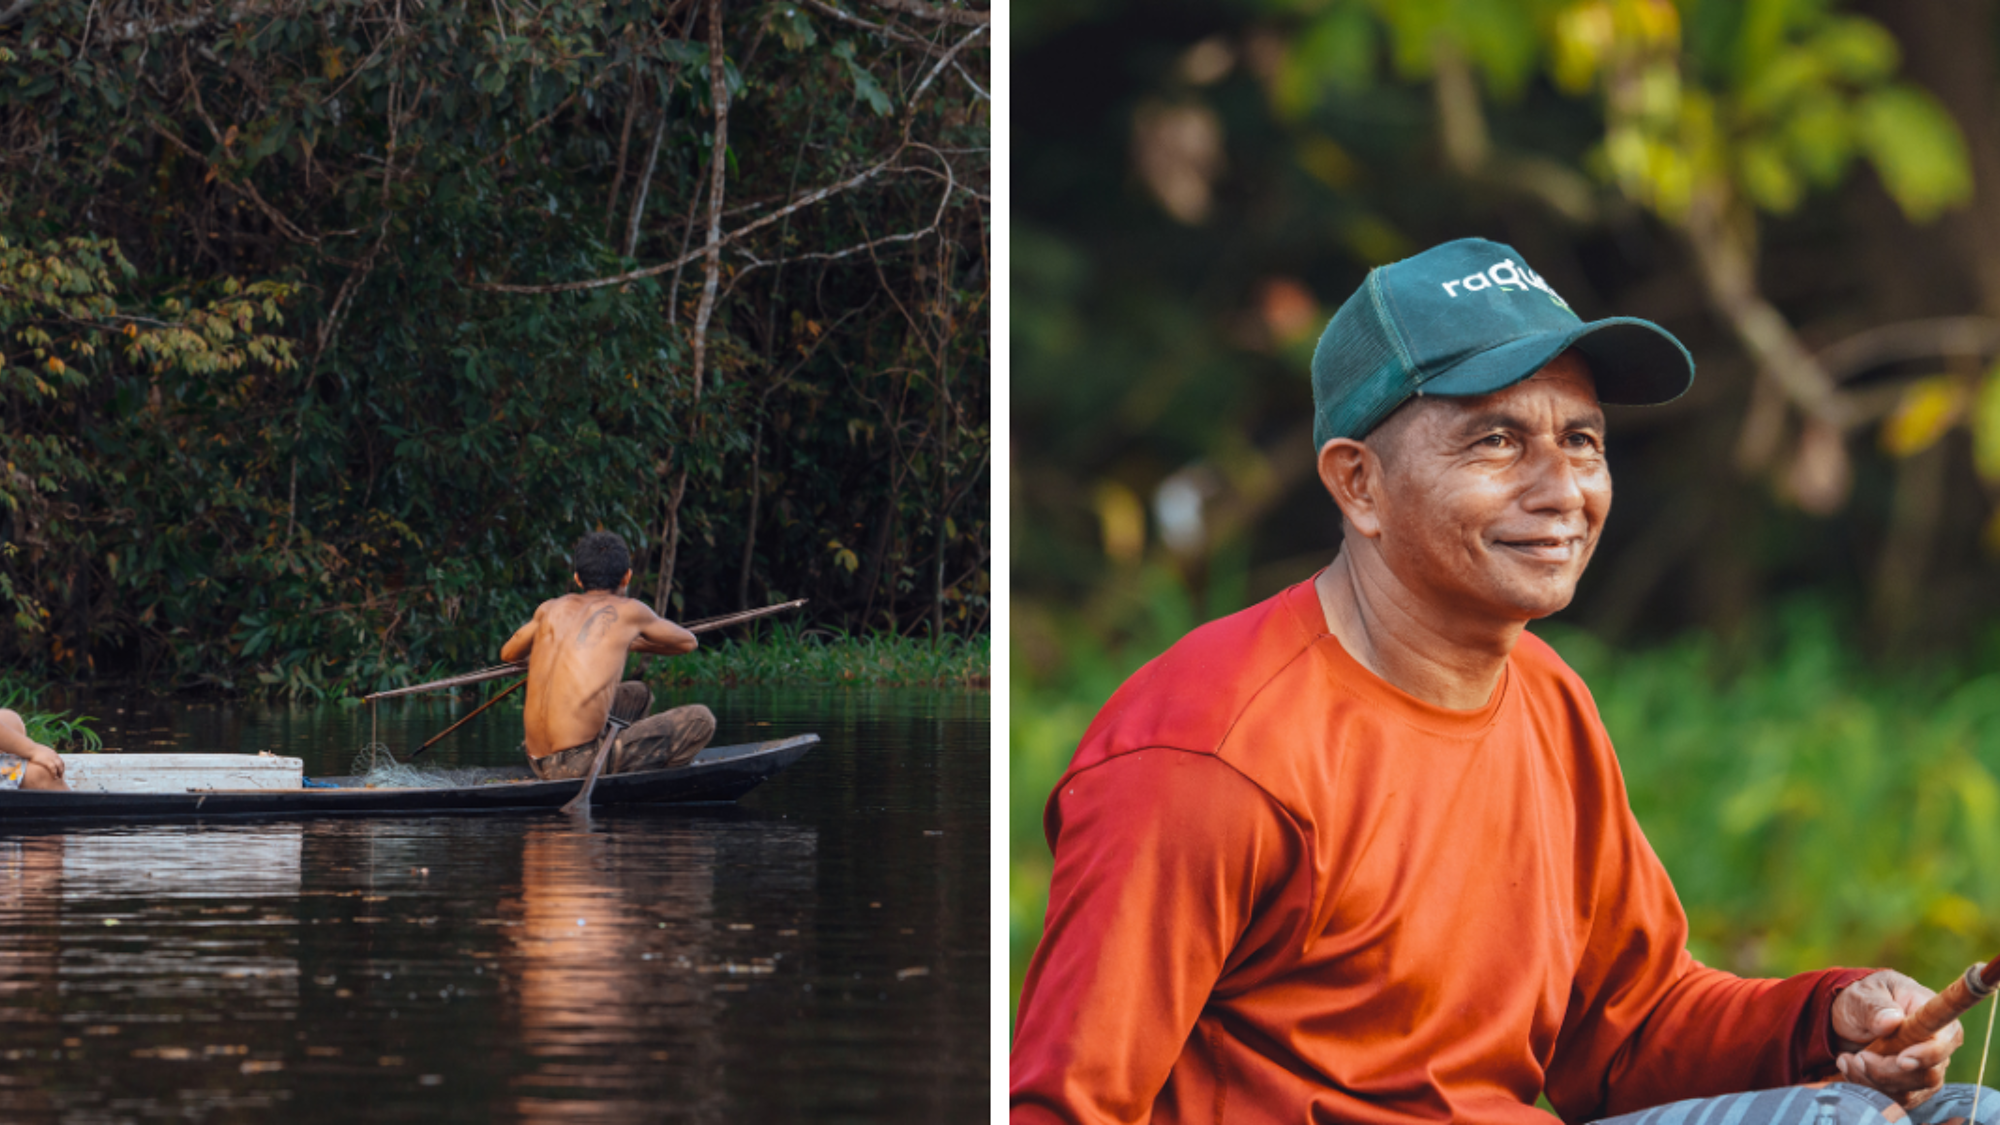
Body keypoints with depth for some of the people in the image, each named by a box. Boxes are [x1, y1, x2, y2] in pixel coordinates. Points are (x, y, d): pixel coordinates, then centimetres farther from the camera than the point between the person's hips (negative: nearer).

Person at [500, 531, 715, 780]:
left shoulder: (550, 609, 13)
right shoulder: (628, 611, 2)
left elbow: (508, 654, 32)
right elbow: (688, 642, 21)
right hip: (580, 763, -6)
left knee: (638, 694, 31)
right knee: (700, 719, 3)